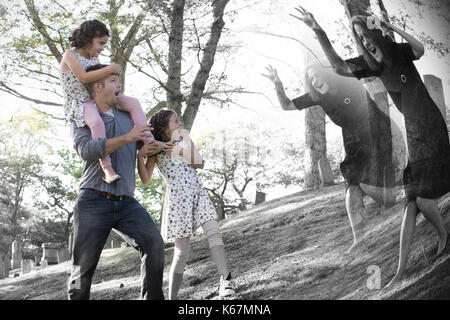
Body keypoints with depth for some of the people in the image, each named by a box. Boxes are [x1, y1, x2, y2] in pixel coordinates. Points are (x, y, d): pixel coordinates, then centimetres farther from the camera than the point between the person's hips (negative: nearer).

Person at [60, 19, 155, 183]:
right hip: (78, 104, -8)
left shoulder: (94, 57, 11)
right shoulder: (70, 56, -12)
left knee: (133, 103, -5)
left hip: (96, 99, 8)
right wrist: (110, 69, -24)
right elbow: (84, 78, -25)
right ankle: (107, 167, -38)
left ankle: (149, 142, -11)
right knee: (96, 122, -39)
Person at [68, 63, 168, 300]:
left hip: (126, 202, 4)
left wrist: (143, 152, 11)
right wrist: (126, 138, -25)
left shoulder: (127, 116, 19)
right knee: (84, 267, -1)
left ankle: (152, 298, -12)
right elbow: (86, 150, -17)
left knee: (154, 244, -19)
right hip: (94, 202, -3)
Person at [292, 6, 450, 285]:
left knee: (423, 198, -7)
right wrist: (318, 32, -23)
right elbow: (339, 67, -13)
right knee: (411, 201, 3)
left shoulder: (400, 52, -7)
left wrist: (391, 27, -38)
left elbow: (420, 50, -30)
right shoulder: (372, 63, 2)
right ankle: (401, 269, 5)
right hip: (412, 131, 5)